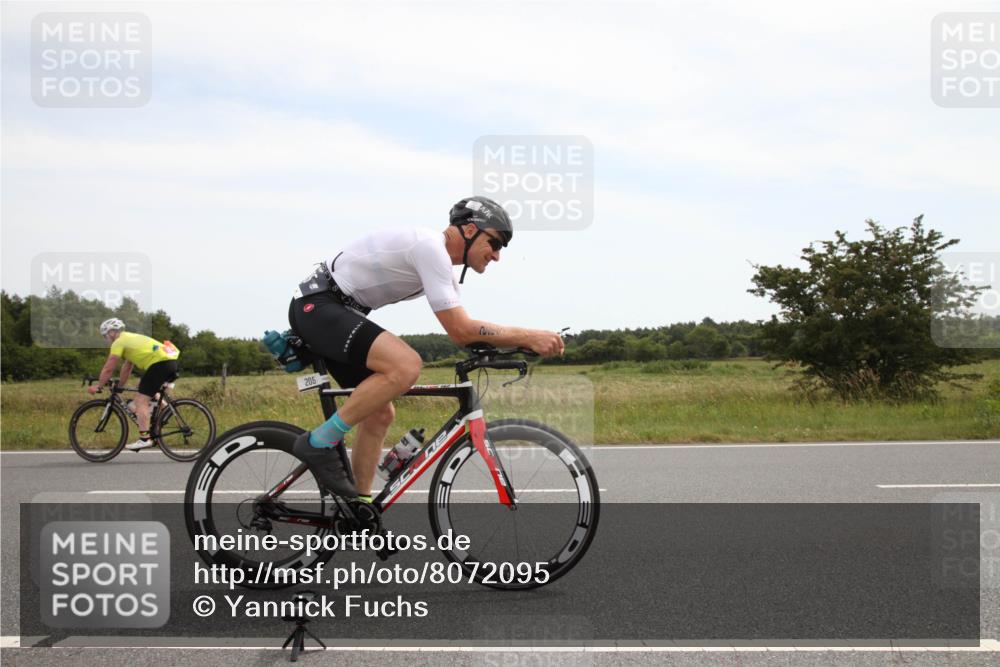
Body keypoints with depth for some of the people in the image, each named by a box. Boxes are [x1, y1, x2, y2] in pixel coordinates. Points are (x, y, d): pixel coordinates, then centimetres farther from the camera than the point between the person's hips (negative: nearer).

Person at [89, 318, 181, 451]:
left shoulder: (119, 342, 2)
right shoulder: (130, 338, 29)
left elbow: (108, 369, 2)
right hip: (171, 360, 9)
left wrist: (98, 387, 13)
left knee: (141, 400, -8)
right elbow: (127, 367, 33)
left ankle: (144, 439, -13)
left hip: (160, 362, -9)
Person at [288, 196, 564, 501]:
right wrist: (528, 336, -20)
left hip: (335, 310, 11)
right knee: (406, 366, -29)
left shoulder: (437, 257, 12)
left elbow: (464, 329, 15)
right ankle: (319, 443, -17)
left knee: (380, 413, 9)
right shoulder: (430, 247, -20)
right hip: (316, 305, -11)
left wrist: (521, 341, 1)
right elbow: (460, 331, -24)